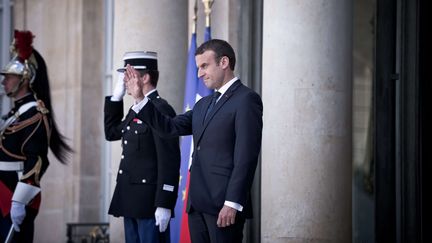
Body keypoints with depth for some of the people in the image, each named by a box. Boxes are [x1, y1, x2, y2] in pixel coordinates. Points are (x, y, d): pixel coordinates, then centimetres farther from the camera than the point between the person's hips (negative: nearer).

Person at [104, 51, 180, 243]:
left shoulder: (161, 110, -14)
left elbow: (169, 161, -18)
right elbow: (112, 133, 26)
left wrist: (164, 205, -22)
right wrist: (116, 97, 15)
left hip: (150, 204, -10)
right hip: (131, 203, 10)